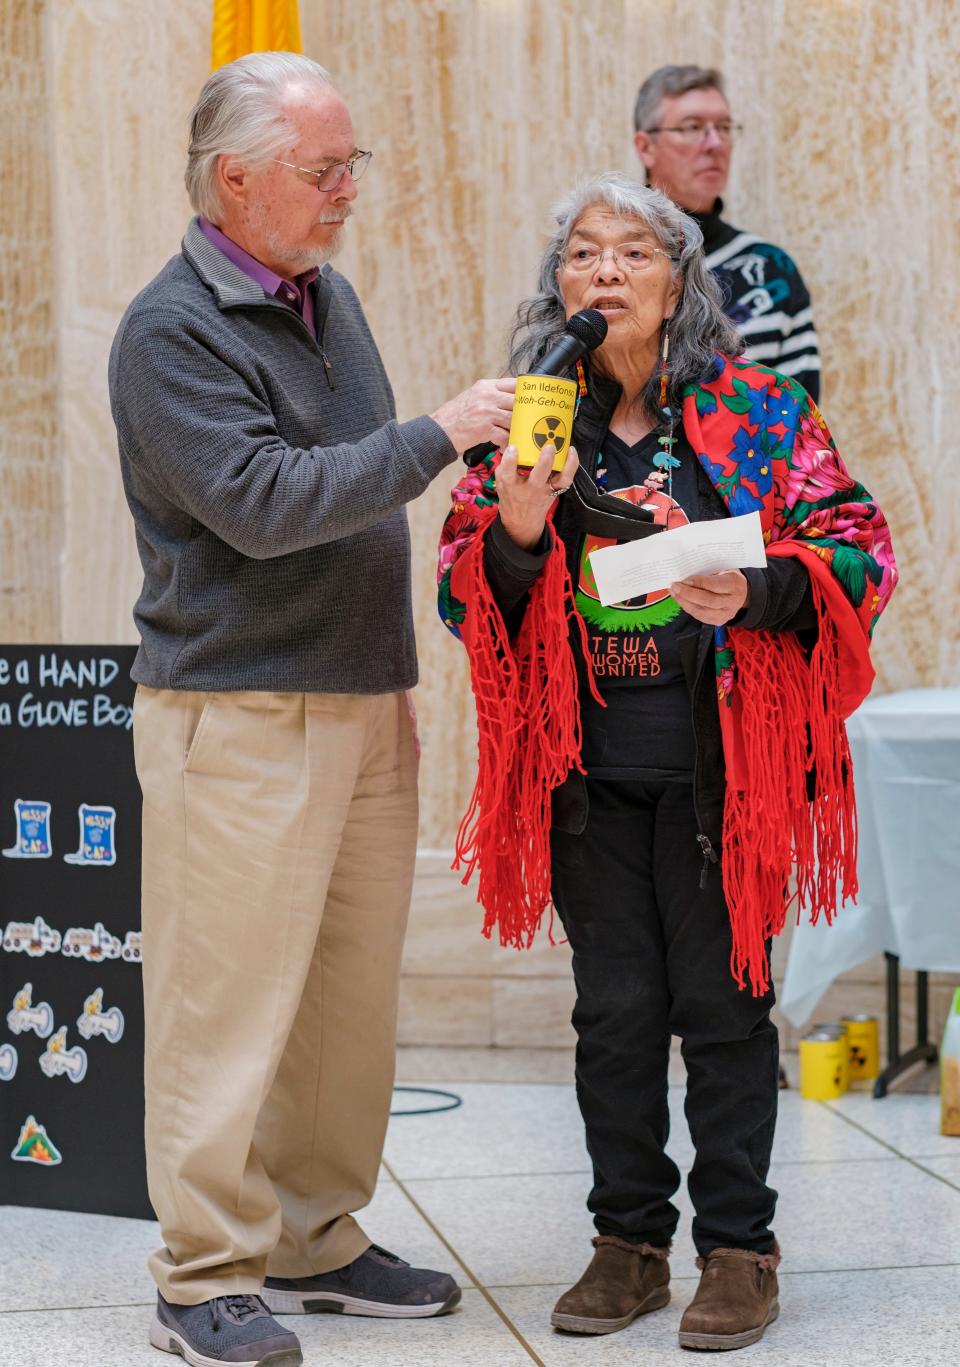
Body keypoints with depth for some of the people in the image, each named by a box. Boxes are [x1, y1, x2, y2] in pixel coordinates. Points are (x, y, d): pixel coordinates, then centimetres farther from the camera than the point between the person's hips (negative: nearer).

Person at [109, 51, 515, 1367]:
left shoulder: (327, 293, 15)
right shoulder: (171, 331, -11)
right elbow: (263, 504, -22)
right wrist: (437, 437, -18)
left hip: (365, 702, 8)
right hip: (239, 713, -8)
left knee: (353, 990, 11)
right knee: (229, 998, -4)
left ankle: (316, 1240, 24)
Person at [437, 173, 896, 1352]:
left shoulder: (756, 413, -1)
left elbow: (859, 546, -2)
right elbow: (466, 599, 6)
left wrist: (756, 593, -19)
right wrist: (516, 533, -15)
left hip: (720, 758, -2)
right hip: (586, 764, 3)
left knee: (721, 1001, 4)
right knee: (614, 1010, 9)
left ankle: (738, 1248, 18)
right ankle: (630, 1241, 23)